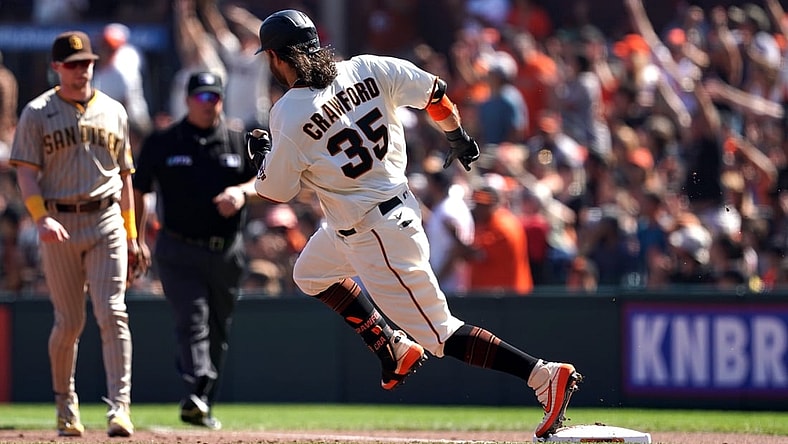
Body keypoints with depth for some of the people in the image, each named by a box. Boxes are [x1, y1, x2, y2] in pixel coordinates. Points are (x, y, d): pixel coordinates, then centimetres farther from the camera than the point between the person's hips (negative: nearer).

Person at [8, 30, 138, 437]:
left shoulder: (113, 111, 13)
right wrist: (41, 219, -19)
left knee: (112, 314, -11)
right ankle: (65, 404, 21)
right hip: (59, 224, -1)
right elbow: (26, 172, -4)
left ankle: (119, 407, -15)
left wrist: (131, 233, 12)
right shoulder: (37, 113, 3)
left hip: (106, 221, 1)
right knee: (69, 322, 3)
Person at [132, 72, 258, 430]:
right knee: (192, 320, -19)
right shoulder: (161, 144, 3)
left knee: (218, 331, 8)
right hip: (179, 250, -3)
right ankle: (195, 396, -33)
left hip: (226, 252, 3)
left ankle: (204, 406, 18)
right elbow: (138, 192, 8)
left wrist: (243, 191, -19)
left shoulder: (240, 143, 8)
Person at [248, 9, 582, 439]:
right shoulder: (365, 70, -4)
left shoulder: (289, 117, -19)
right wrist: (458, 138, 19)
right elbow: (433, 91, 1)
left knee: (441, 334, -3)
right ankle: (394, 348, 31)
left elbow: (274, 191, -9)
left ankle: (546, 375, -12)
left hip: (378, 237, -9)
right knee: (310, 273, 30)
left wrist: (262, 154, 13)